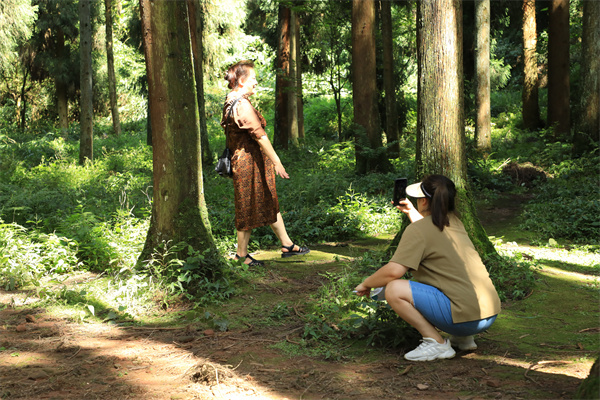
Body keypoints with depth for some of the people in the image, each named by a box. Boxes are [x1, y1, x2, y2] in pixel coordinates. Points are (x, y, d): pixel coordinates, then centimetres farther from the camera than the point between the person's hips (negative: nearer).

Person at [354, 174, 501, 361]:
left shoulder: (417, 229, -9)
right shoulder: (454, 222, 14)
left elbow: (394, 271, -19)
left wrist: (366, 284, -2)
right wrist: (410, 212, 39)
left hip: (465, 316, -9)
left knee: (394, 289, -13)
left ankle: (437, 343, -7)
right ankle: (463, 339, 19)